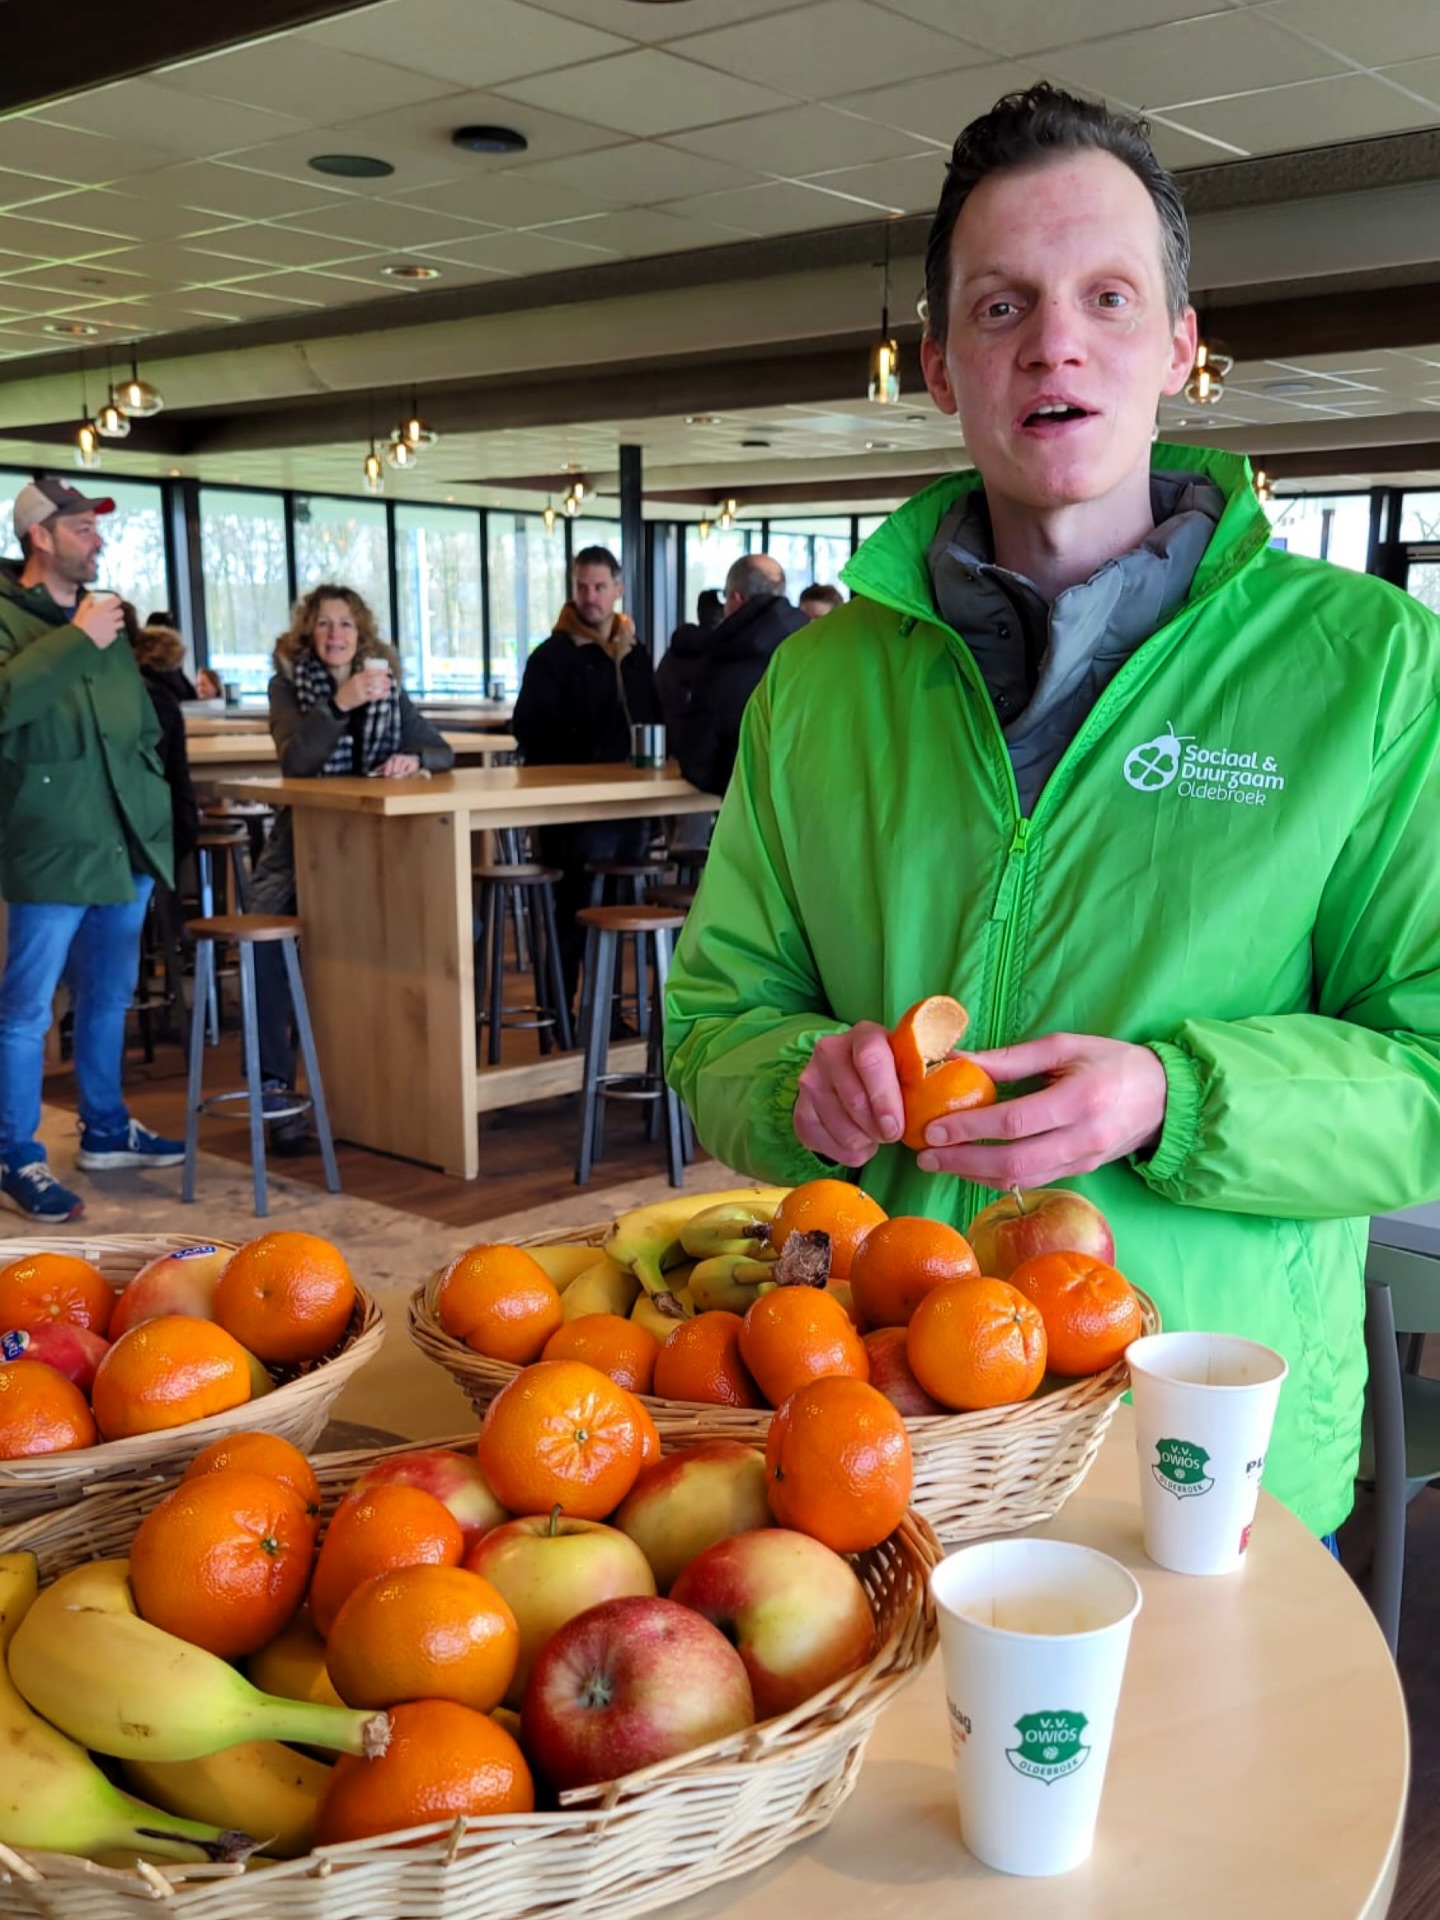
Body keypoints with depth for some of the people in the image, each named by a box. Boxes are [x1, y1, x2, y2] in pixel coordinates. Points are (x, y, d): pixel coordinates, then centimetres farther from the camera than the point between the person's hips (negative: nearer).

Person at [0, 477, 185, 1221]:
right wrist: (76, 642, -23)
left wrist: (155, 809, 15)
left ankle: (105, 1130, 32)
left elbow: (145, 726, 23)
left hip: (125, 846, 8)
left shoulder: (104, 619, 15)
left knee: (109, 998, 18)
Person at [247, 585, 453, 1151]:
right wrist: (338, 705, -31)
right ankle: (274, 1084, -25)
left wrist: (414, 759, -16)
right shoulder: (288, 684, 1)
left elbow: (443, 752, 8)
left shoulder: (387, 687, 10)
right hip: (303, 848, -2)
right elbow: (294, 760, -16)